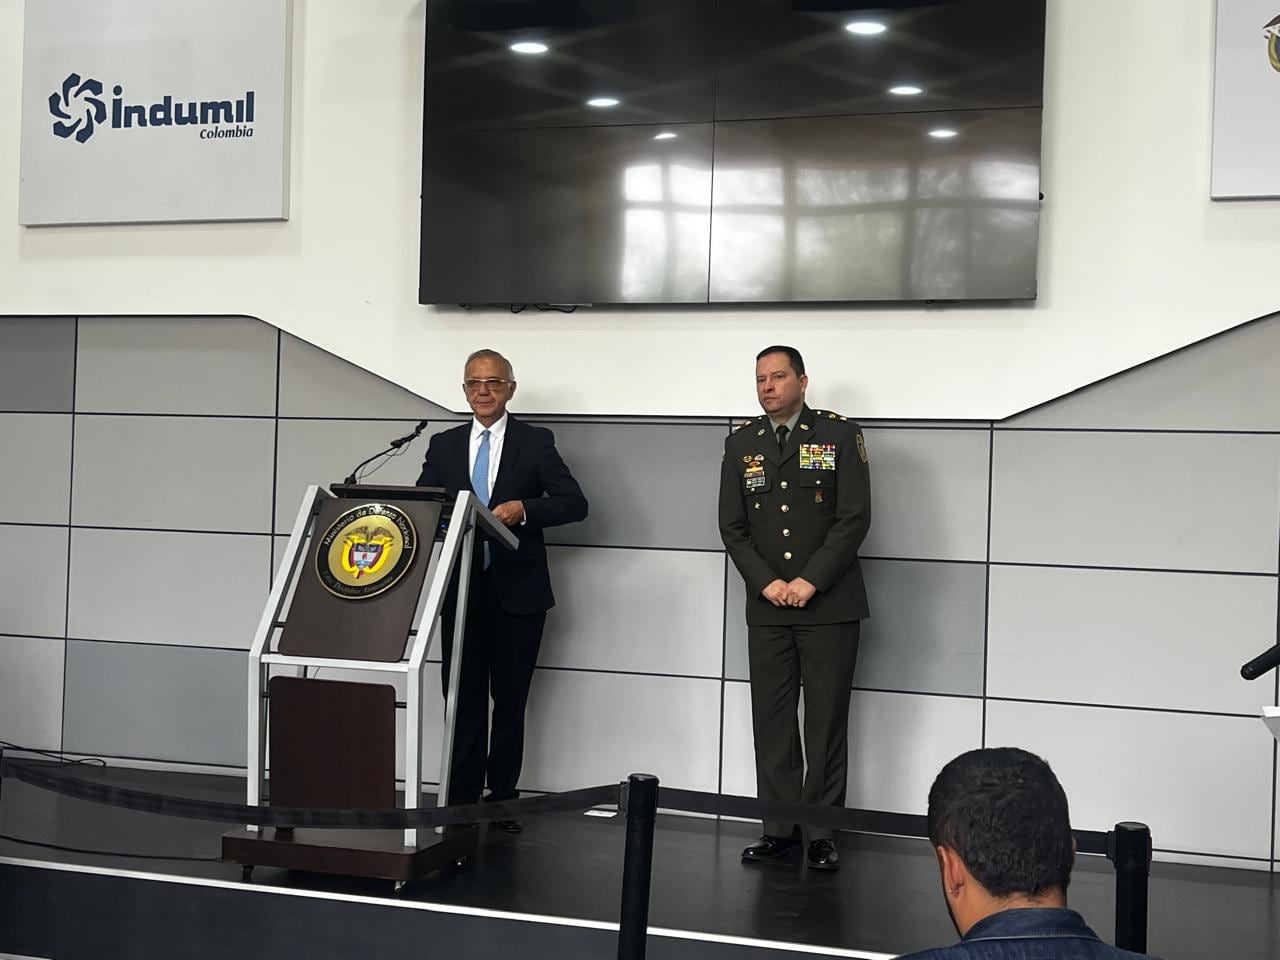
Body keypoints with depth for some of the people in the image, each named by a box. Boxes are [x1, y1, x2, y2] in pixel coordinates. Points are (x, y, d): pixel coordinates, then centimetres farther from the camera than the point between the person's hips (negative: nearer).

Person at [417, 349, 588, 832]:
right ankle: (462, 798, 7)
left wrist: (523, 510, -20)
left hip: (517, 591, -2)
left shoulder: (535, 442, 1)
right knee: (462, 696, 2)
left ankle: (503, 798, 15)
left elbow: (575, 503, -5)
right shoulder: (444, 445, 10)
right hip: (462, 588, 2)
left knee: (510, 698, 7)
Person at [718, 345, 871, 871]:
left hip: (829, 605, -3)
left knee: (826, 720, 0)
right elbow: (732, 526, 7)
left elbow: (855, 517, -7)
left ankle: (821, 831, 7)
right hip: (767, 607, 3)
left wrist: (810, 581, -12)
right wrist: (767, 583, -6)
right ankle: (780, 829, 10)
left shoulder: (840, 434, -1)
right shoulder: (741, 443, 10)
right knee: (771, 720, 4)